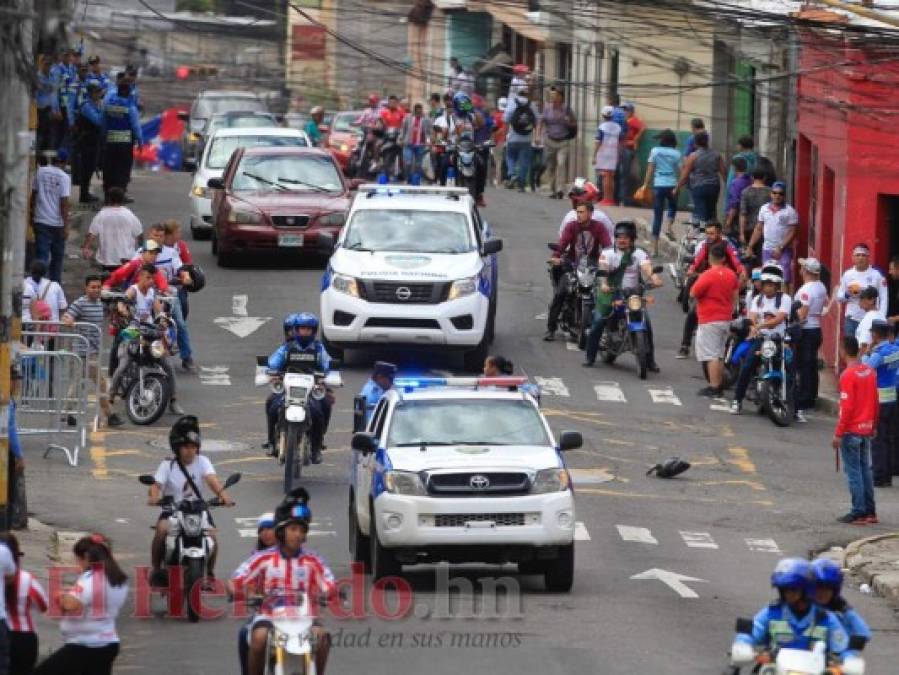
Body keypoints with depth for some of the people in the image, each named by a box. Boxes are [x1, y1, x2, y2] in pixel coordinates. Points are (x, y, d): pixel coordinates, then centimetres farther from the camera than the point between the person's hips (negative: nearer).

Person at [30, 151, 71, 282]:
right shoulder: (64, 177, -10)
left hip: (41, 222, 2)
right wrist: (66, 226, -9)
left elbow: (34, 194, 9)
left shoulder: (40, 172, 0)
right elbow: (64, 203, -13)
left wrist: (32, 215, 21)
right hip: (57, 223, -2)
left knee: (41, 256, -1)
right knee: (57, 256, 15)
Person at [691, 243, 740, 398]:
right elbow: (735, 297, 12)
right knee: (719, 355, 17)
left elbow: (693, 294, -13)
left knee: (711, 356, -6)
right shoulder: (731, 275, 4)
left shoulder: (708, 275, -18)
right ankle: (720, 386, 20)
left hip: (709, 321, -7)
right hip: (726, 320, 7)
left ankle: (714, 387, -8)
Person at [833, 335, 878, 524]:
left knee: (853, 471, -2)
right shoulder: (870, 371, 5)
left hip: (851, 431, -7)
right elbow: (876, 402, 11)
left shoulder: (848, 375, -17)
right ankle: (870, 511, 15)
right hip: (866, 429, 7)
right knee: (865, 469, 13)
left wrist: (838, 434, -14)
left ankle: (858, 513, -2)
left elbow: (846, 408, -19)